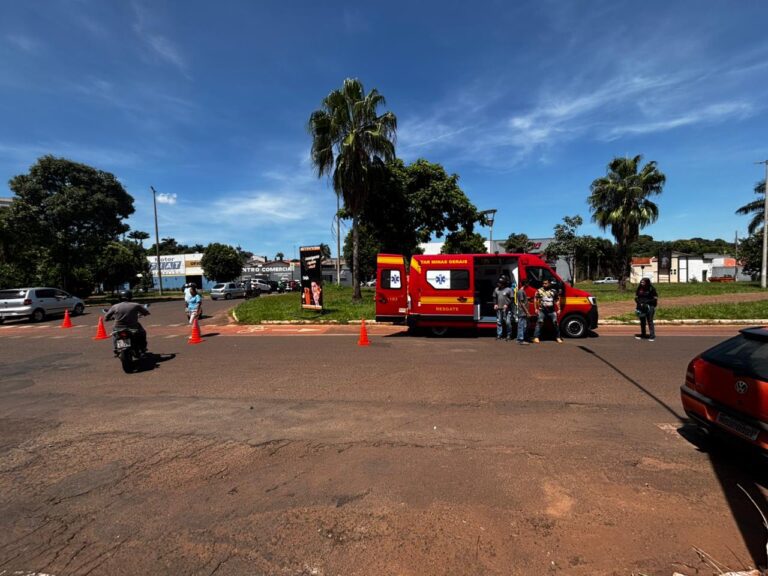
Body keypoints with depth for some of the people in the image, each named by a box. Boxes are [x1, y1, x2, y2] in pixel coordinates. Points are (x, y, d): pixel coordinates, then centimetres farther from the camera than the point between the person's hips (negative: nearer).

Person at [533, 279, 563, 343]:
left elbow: (557, 301, 12)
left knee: (555, 323, 6)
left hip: (552, 310, 2)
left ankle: (558, 337, 20)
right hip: (542, 310, -2)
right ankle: (536, 337, -8)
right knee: (539, 323, -9)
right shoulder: (539, 290, 2)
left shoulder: (554, 291, 7)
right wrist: (536, 309, -3)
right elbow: (536, 300, 3)